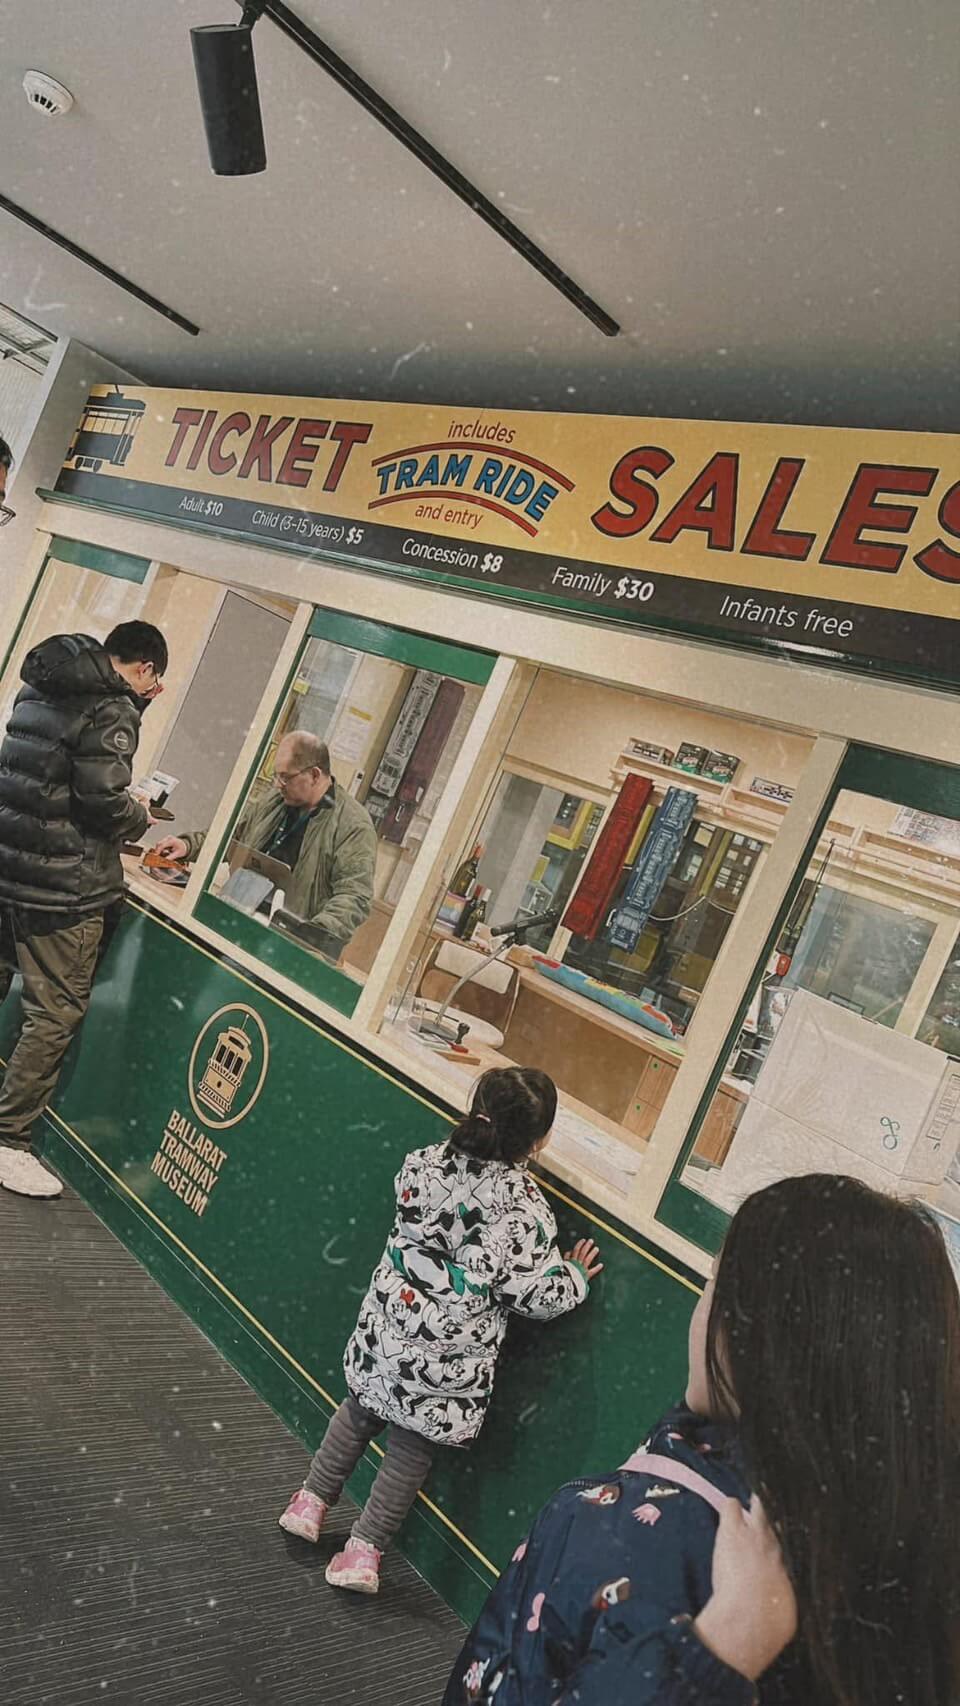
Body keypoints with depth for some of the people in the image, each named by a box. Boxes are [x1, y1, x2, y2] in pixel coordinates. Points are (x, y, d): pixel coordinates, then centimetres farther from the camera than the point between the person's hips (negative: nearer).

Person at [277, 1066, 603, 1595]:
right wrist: (575, 1277, 3)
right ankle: (363, 1551, 25)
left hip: (387, 1328, 4)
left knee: (359, 1412, 27)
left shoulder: (425, 1162, -12)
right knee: (412, 1448, 18)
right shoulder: (521, 1208, -24)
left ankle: (310, 1503, 40)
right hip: (446, 1363, -4)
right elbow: (539, 1296, -16)